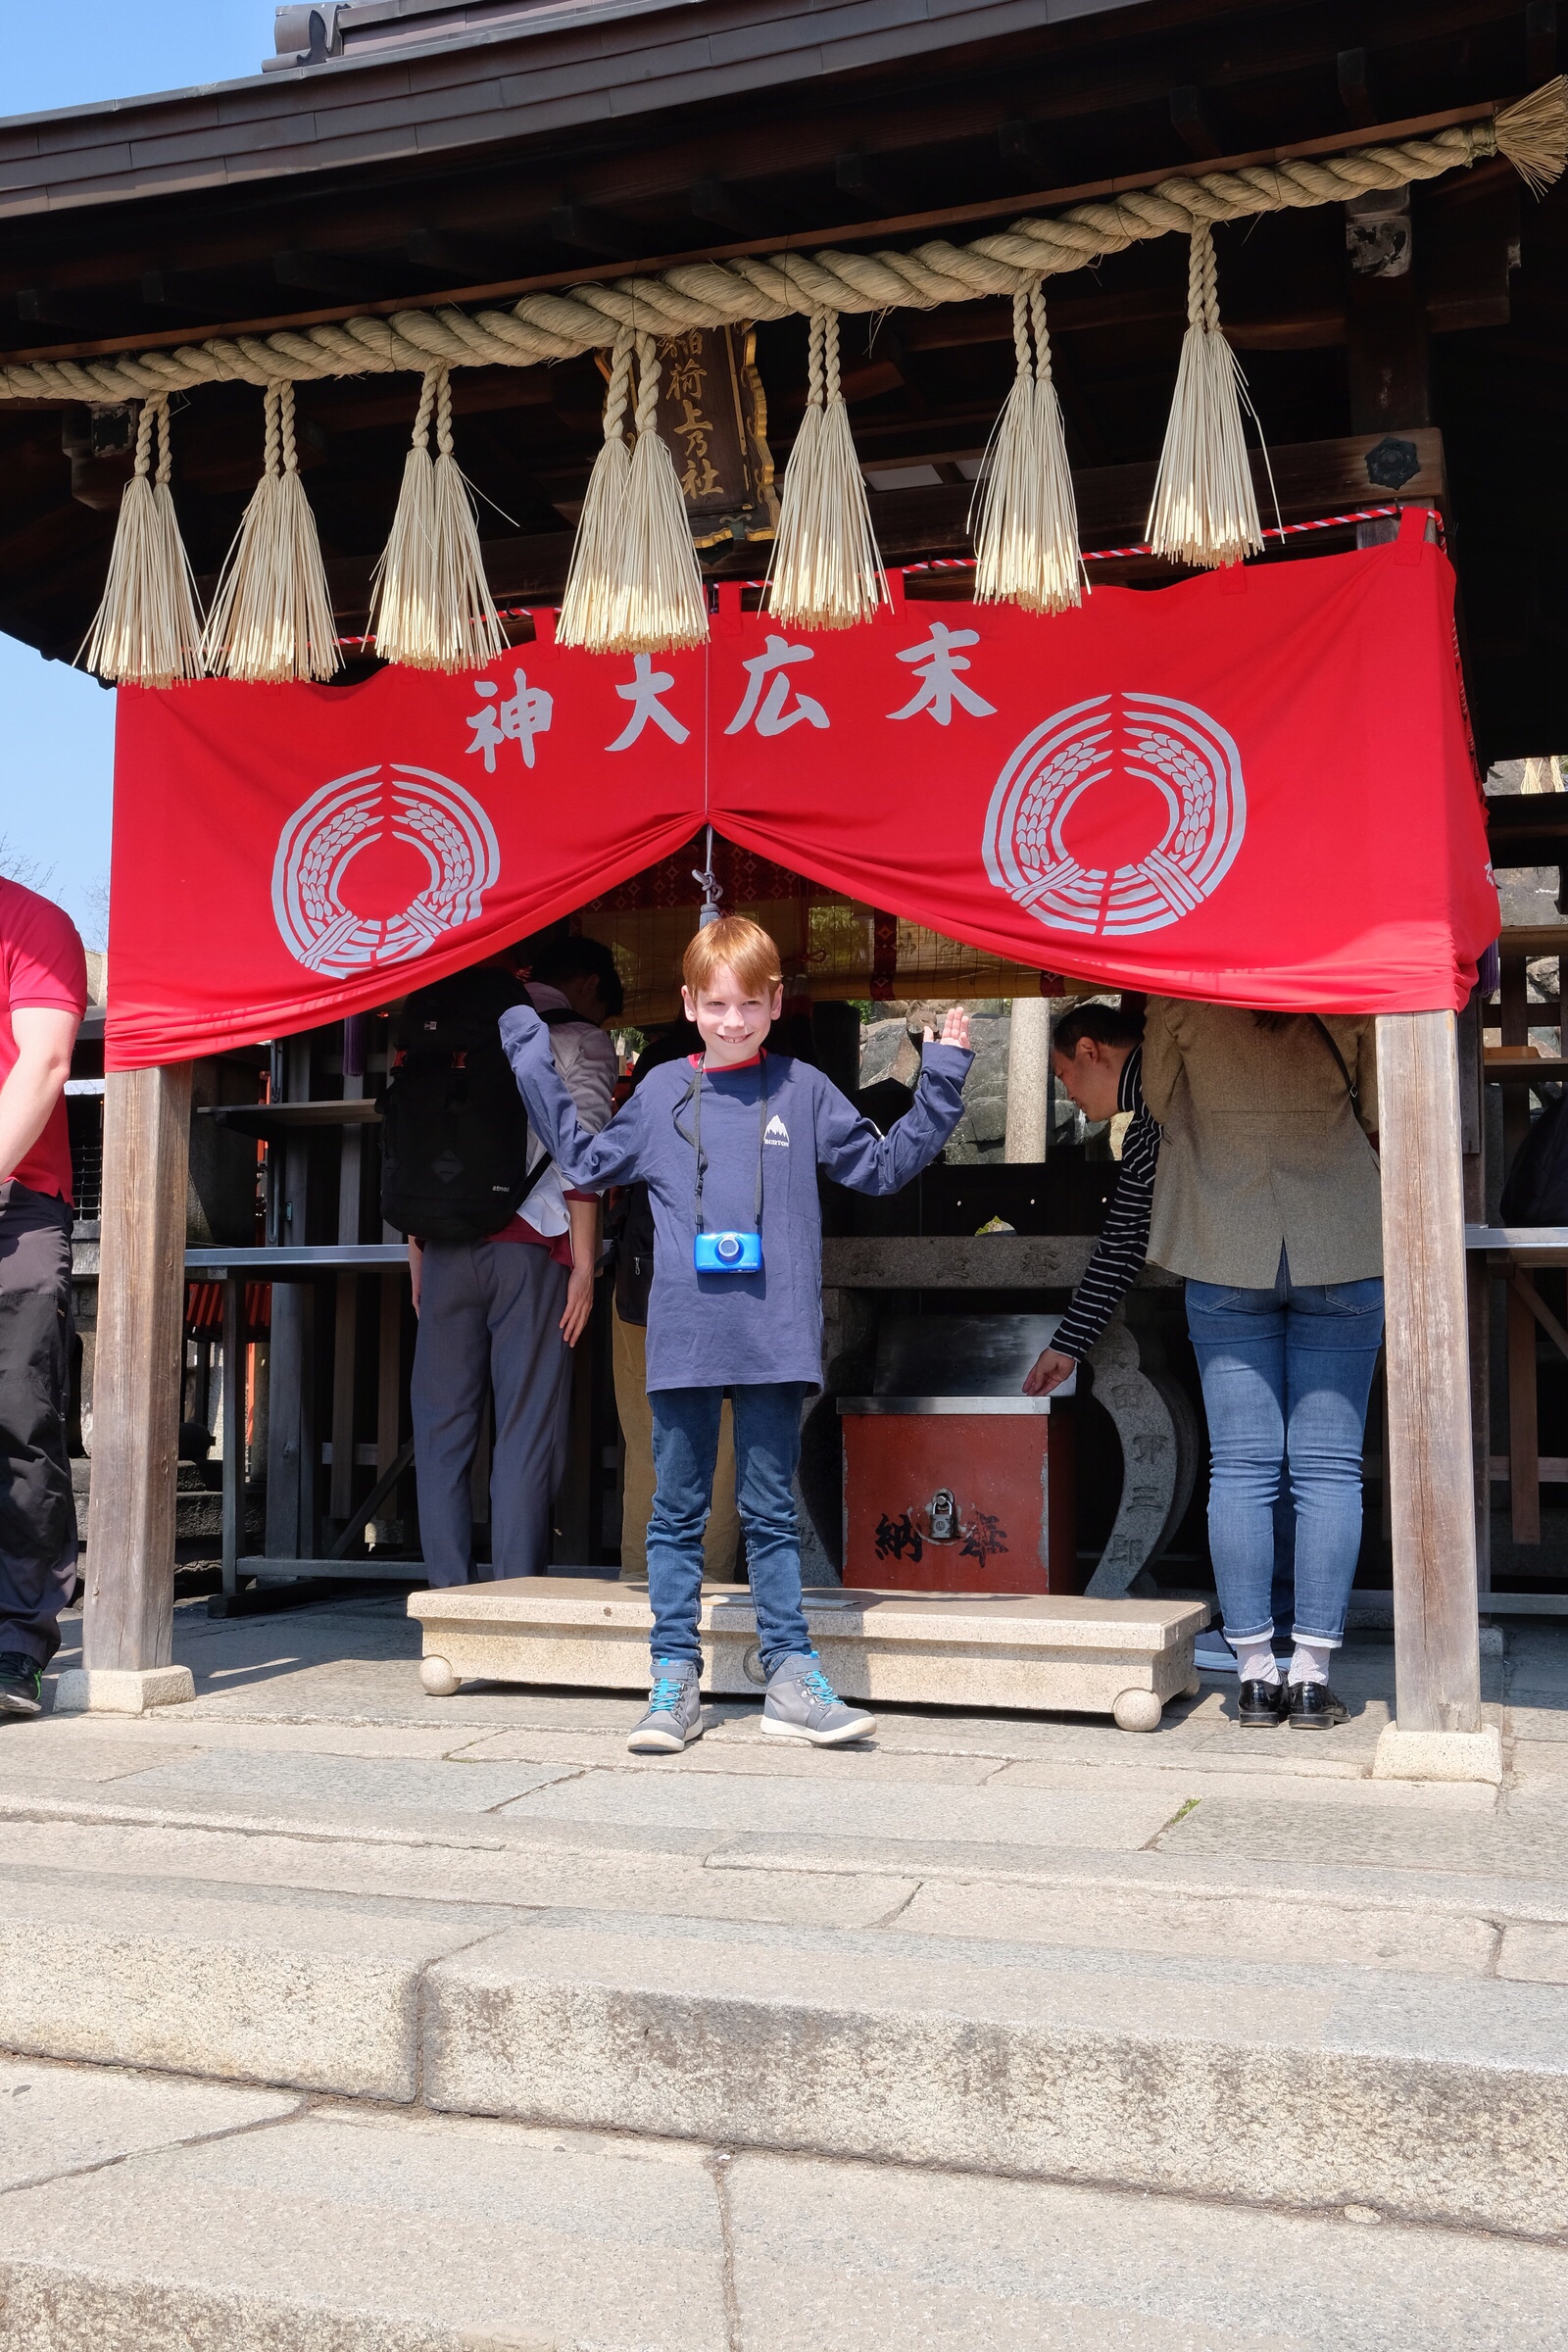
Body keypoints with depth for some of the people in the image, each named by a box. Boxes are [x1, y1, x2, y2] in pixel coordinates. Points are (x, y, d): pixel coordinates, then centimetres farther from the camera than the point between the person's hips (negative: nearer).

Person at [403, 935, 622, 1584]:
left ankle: (449, 1595, 6)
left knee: (442, 1425, 6)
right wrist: (584, 1263, -7)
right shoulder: (582, 1041, 6)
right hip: (530, 1247, -4)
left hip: (447, 1247, 4)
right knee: (527, 1431, -2)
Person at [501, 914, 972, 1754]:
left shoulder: (804, 1091, 5)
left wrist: (941, 1082, 7)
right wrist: (533, 1063, 17)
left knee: (771, 1513, 7)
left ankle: (792, 1681, 14)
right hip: (682, 1339, 1)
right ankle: (675, 1680, 15)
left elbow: (884, 1165, 13)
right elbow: (587, 1162, 19)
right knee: (676, 1513, 7)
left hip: (774, 1340, -1)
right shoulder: (662, 1092, 8)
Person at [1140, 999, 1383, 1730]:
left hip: (1227, 1252, 0)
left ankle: (1255, 1675, 6)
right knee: (1327, 1469, 4)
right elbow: (1380, 1118, 5)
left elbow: (1159, 1104, 10)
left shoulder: (1183, 994, -1)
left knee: (1240, 1468, 4)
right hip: (1342, 1249, 0)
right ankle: (1311, 1675, 5)